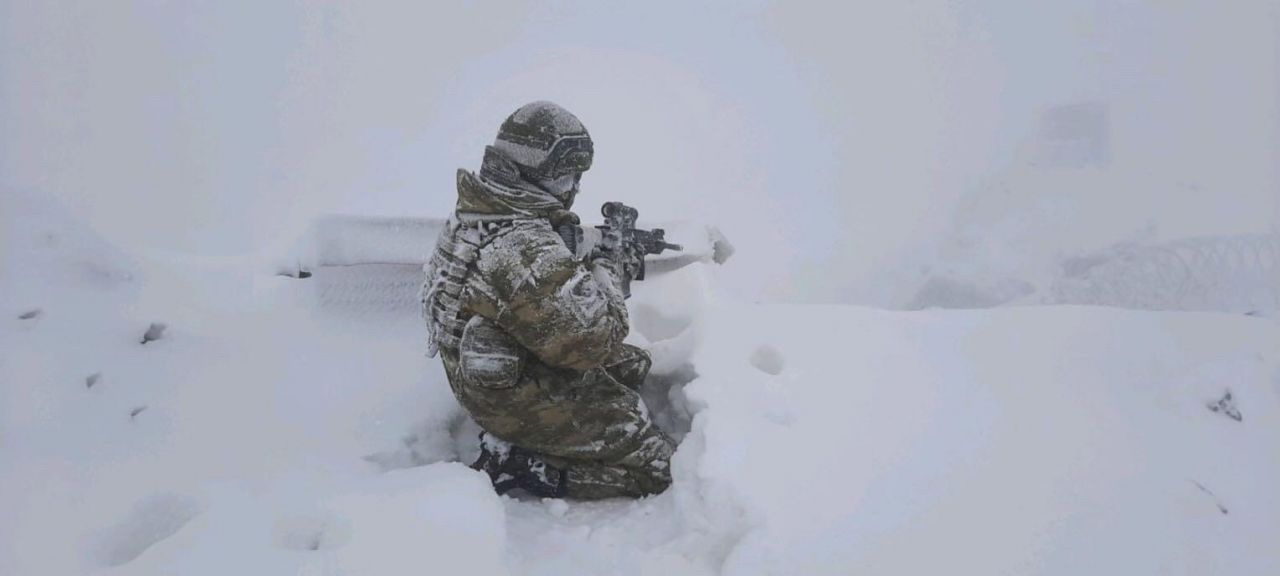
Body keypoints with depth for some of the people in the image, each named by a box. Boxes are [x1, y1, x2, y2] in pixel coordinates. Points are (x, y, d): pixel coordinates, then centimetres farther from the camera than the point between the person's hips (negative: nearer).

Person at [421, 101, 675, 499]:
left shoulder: (473, 215, -2)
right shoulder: (529, 249, -34)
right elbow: (597, 339, -28)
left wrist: (589, 262, 3)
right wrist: (607, 265, -14)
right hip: (523, 402, -9)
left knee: (635, 364, 24)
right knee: (661, 467, -2)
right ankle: (516, 462, -4)